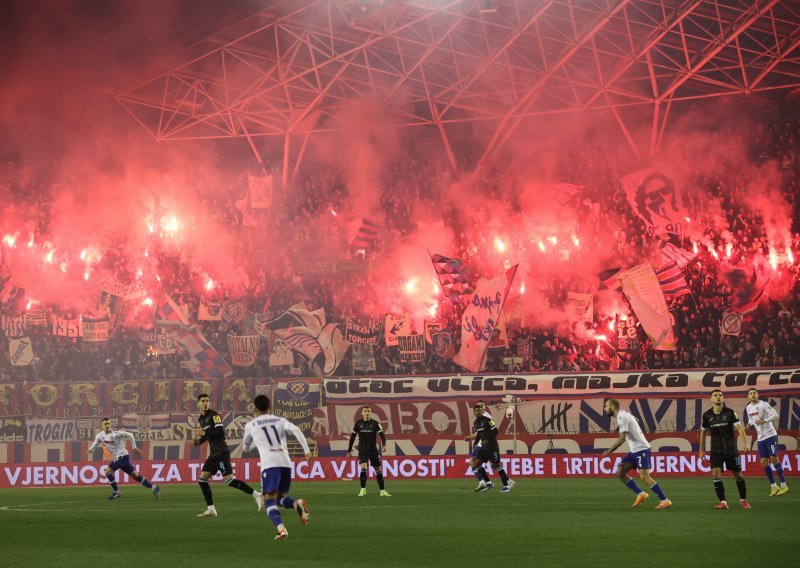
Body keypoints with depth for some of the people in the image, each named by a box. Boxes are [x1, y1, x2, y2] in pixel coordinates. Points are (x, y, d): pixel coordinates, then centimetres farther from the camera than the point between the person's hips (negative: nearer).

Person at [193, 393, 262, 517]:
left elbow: (221, 431, -21)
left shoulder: (214, 415, -9)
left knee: (229, 480, -18)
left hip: (221, 452, -9)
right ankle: (211, 509, 7)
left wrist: (204, 432, -18)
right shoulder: (202, 419, 16)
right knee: (202, 479, 4)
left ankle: (256, 495, -14)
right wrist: (199, 441, 14)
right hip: (213, 454, 9)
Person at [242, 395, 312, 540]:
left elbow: (246, 448, 32)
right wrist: (307, 450, -3)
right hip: (286, 463, 3)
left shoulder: (250, 425, 17)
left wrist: (246, 447, 56)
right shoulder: (280, 420, 20)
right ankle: (297, 504, -17)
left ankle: (281, 529, -32)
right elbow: (296, 430, 0)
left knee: (270, 500, -6)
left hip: (269, 464, -3)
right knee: (281, 497, 18)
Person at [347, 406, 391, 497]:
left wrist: (384, 445, -28)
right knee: (363, 468, -18)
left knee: (378, 470, 4)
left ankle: (382, 491, 13)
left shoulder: (375, 423, -2)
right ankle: (363, 490, -11)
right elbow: (352, 437, 8)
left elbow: (382, 435, -10)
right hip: (362, 451, 0)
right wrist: (349, 450, 7)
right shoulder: (358, 423, 2)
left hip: (373, 450, 0)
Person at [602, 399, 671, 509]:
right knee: (620, 472, 6)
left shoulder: (622, 417, -16)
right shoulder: (623, 415, 14)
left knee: (644, 477, -16)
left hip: (641, 449, -10)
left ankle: (665, 501, -14)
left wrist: (609, 451, -16)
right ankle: (641, 494, 4)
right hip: (635, 450, 10)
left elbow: (622, 438, -22)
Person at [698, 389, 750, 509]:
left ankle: (743, 500, 24)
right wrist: (701, 450, 12)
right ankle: (723, 502, -9)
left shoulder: (730, 413, -8)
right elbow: (703, 432, 12)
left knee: (738, 474, 6)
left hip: (731, 449, -1)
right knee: (716, 473, -15)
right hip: (716, 449, 1)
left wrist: (745, 443, -31)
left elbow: (739, 427, -16)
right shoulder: (707, 415, -1)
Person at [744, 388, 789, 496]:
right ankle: (773, 486, 8)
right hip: (760, 438, 7)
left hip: (770, 435, -7)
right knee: (764, 462, 1)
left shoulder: (763, 404, -9)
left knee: (774, 459, -10)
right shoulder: (748, 408, 11)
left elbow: (775, 415, -16)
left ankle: (783, 486, -5)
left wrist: (764, 421, -28)